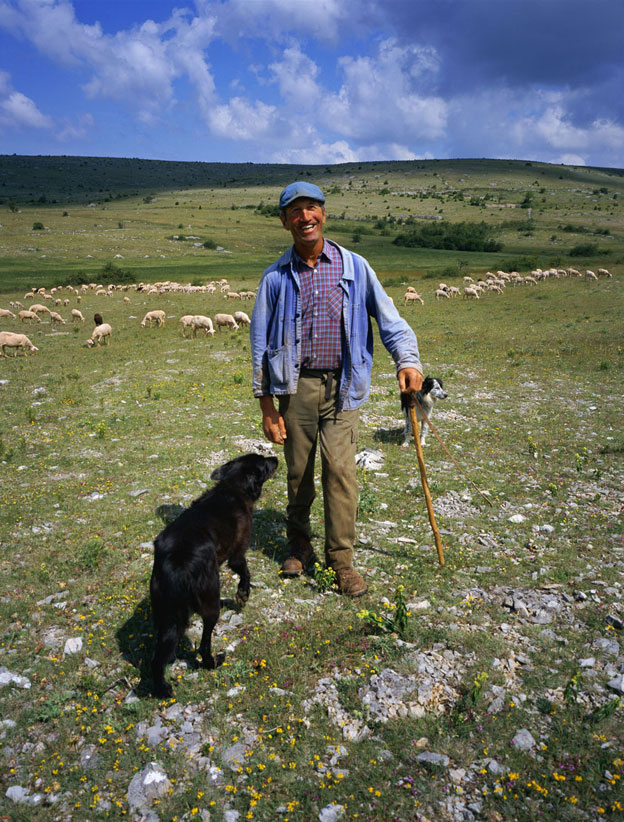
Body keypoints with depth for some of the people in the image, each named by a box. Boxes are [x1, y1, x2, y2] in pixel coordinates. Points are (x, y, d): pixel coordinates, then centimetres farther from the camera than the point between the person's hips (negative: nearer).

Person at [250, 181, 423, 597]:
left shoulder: (354, 267, 4)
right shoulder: (276, 277, 4)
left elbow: (389, 317, 5)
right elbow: (260, 342, 5)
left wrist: (408, 359, -13)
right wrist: (267, 406, 0)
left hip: (341, 387, -1)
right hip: (295, 386, 1)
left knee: (340, 469, -8)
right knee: (298, 472, 9)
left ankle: (341, 556, 7)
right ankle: (299, 544, 31)